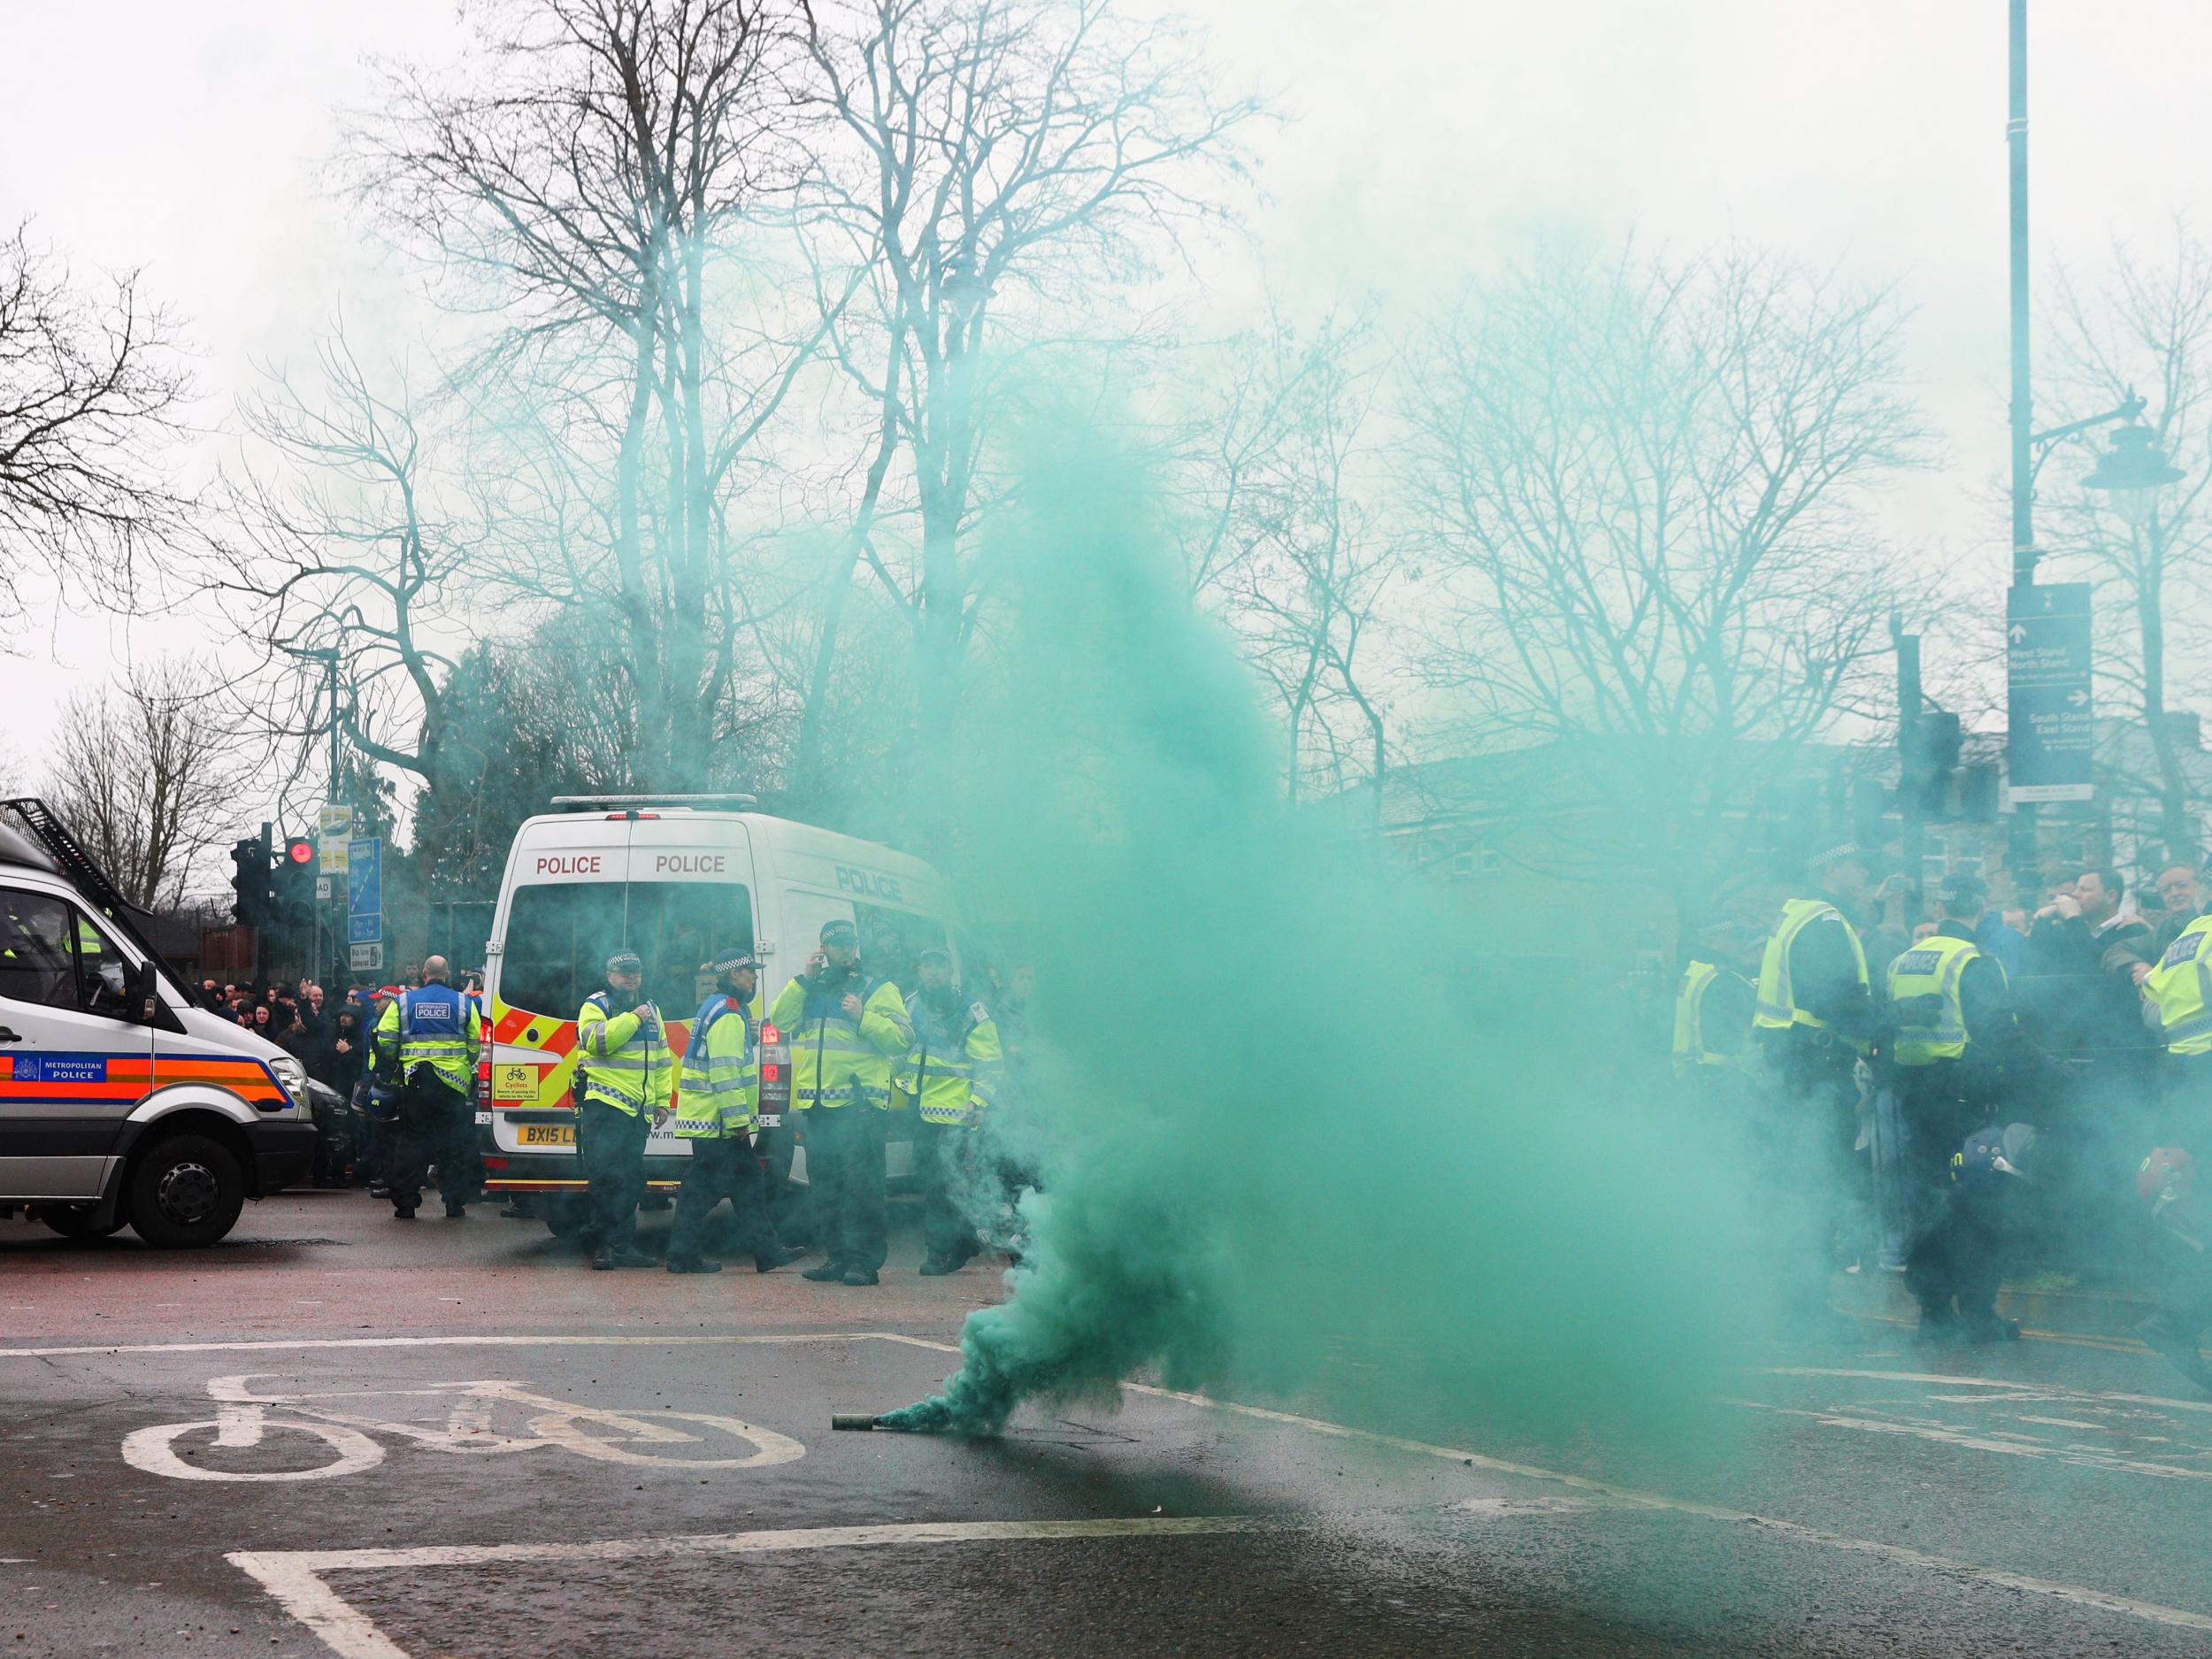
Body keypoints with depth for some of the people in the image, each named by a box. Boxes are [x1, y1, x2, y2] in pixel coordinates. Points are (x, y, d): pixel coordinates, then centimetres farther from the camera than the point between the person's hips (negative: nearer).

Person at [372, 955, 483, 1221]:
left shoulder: (403, 1002, 4)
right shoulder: (462, 1003, 3)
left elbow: (385, 1040, 0)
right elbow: (476, 1044, 1)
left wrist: (394, 1065, 18)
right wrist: (468, 1067, 18)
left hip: (414, 1081, 0)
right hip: (453, 1082, 0)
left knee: (412, 1141, 5)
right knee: (452, 1144, 7)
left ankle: (405, 1204, 2)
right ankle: (454, 1204, 7)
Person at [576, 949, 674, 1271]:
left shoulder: (651, 1010, 21)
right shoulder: (595, 1006, -1)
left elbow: (663, 1058, 24)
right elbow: (596, 1040, -20)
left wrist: (662, 1099, 16)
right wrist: (633, 1019, -16)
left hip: (638, 1110, 7)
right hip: (604, 1106, -7)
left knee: (630, 1180, 9)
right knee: (607, 1178, -10)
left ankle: (623, 1244, 14)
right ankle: (604, 1246, -9)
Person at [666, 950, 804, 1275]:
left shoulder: (717, 1007, 18)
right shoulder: (727, 1014, -16)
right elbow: (725, 1072, -23)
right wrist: (739, 1119, -22)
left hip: (717, 1122, 11)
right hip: (716, 1120, -11)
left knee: (747, 1182, 12)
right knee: (703, 1187, -6)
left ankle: (767, 1250, 15)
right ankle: (683, 1256, -1)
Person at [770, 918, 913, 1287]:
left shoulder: (878, 990, 5)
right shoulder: (810, 989, 19)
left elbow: (903, 1038, -4)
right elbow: (779, 1019, 5)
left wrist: (863, 1017, -15)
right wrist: (804, 980, -1)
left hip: (859, 1104, -5)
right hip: (816, 1106, 5)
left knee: (863, 1186, -9)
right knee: (825, 1187, 8)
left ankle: (865, 1260, -7)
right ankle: (838, 1256, 15)